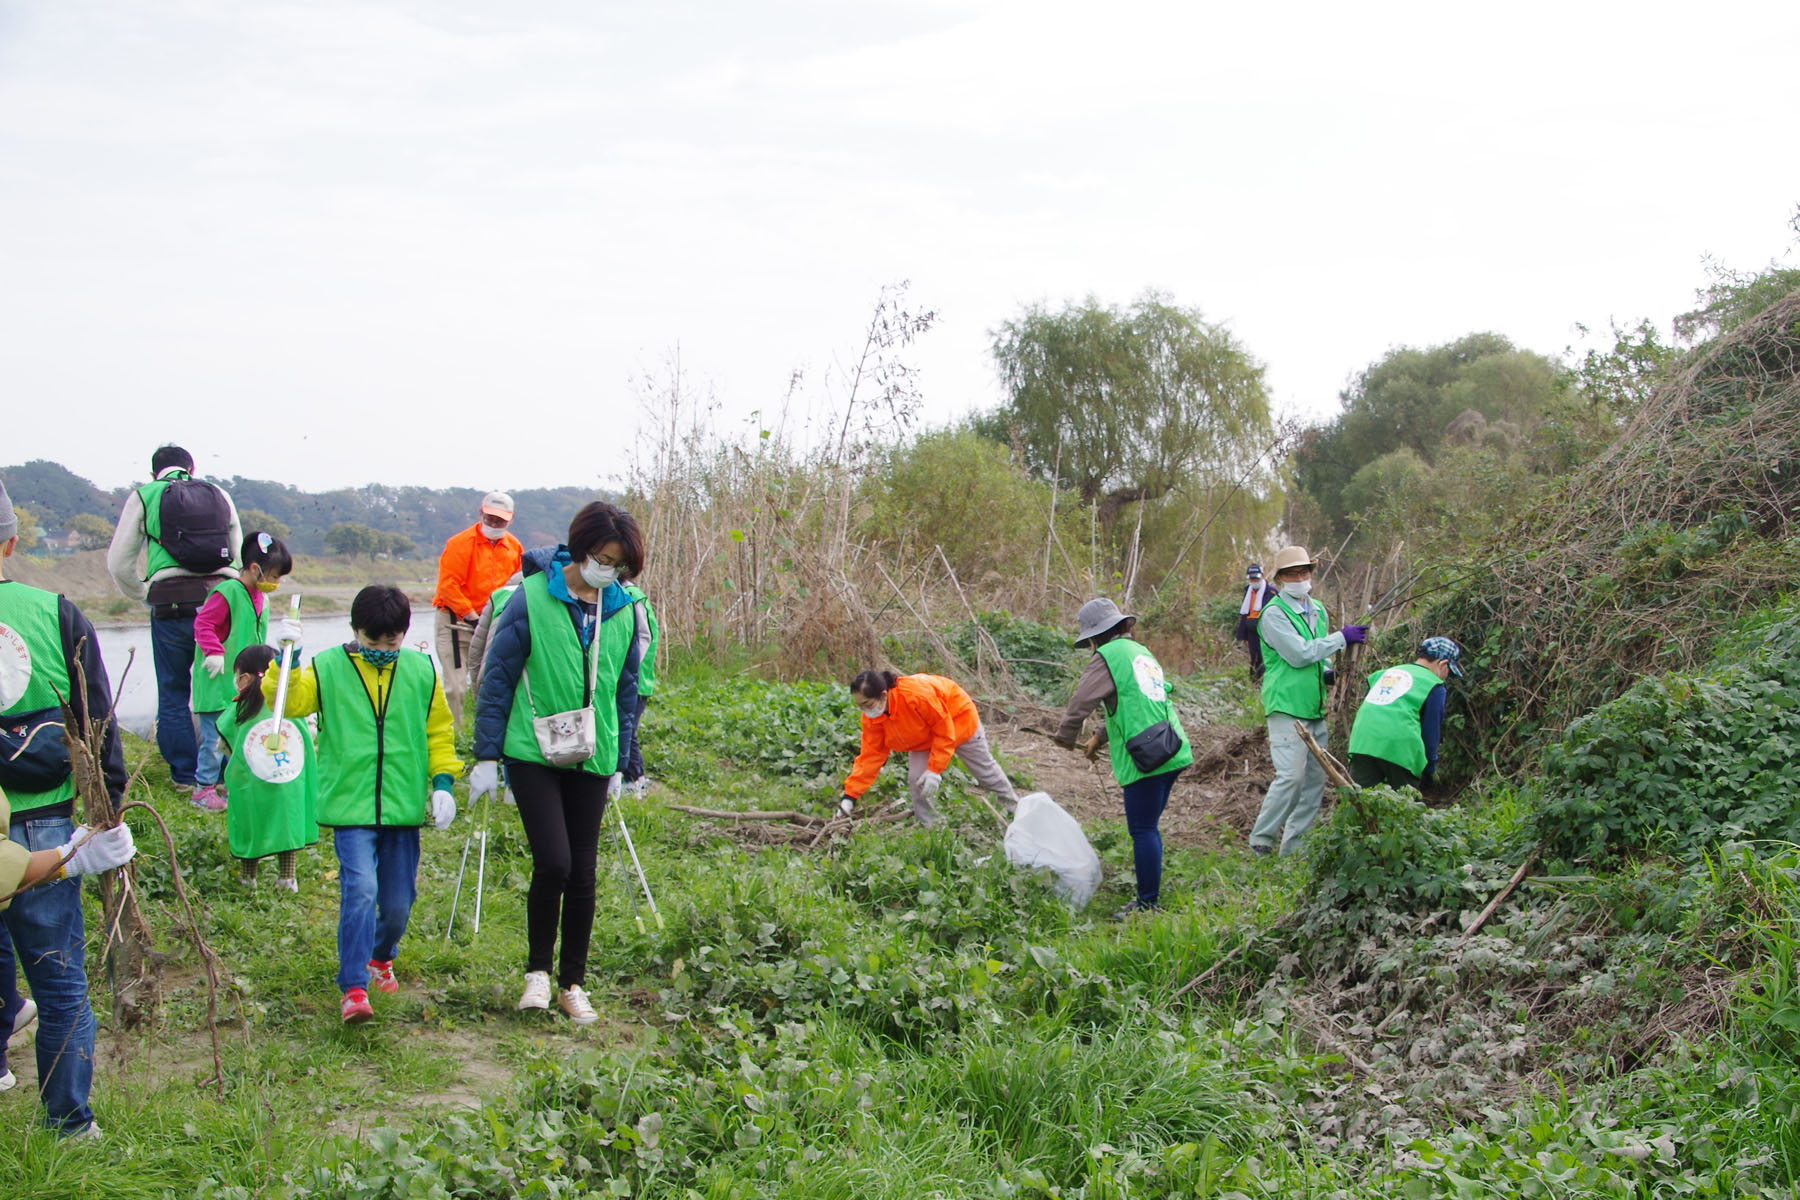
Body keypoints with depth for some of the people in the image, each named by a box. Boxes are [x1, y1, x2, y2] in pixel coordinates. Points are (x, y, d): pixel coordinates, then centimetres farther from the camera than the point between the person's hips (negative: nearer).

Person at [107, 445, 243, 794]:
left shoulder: (144, 497, 10)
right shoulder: (219, 494, 17)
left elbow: (119, 563, 7)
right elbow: (239, 554, 18)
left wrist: (141, 595, 23)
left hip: (170, 600, -2)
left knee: (173, 693, 9)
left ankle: (185, 775, 11)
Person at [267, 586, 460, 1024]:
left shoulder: (421, 671, 5)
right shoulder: (328, 668, -1)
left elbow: (439, 731, 12)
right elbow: (287, 702, -10)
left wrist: (442, 782, 3)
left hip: (403, 805, 3)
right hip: (350, 804, -3)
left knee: (398, 902, 9)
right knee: (360, 890, -18)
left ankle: (380, 957, 40)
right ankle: (354, 988, -12)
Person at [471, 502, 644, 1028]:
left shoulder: (623, 610, 4)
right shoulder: (533, 598, -8)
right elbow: (496, 679, -3)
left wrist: (619, 763, 16)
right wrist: (486, 757, -3)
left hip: (591, 760, 4)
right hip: (532, 753, -4)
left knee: (582, 873, 5)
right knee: (553, 862, -14)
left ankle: (573, 984, 21)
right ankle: (538, 970, 9)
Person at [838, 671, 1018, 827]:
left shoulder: (917, 695, -45)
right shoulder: (871, 718, -24)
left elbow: (945, 731, -34)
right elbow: (870, 755, -19)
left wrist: (935, 770, -33)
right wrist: (850, 795, -24)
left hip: (958, 721, -5)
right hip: (925, 738, 5)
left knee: (984, 769, 14)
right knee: (915, 780, -13)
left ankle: (1014, 806, 40)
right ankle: (928, 828, 6)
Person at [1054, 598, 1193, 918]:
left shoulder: (1108, 657, -6)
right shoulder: (1143, 652, 21)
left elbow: (1081, 701, -9)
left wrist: (1066, 736, 8)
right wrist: (1102, 736, 31)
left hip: (1145, 760, -9)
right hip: (1172, 751, 9)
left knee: (1143, 830, -4)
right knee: (1149, 827, 16)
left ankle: (1148, 904, -2)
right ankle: (1149, 894, 23)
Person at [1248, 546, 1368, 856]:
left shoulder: (1318, 610, 14)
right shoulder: (1274, 614, -11)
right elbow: (1299, 653, -20)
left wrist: (1327, 669, 8)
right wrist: (1341, 637, -15)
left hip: (1315, 708, 8)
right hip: (1286, 707, -8)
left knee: (1315, 779, 8)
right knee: (1291, 776, -17)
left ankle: (1294, 848, 16)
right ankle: (1260, 842, -5)